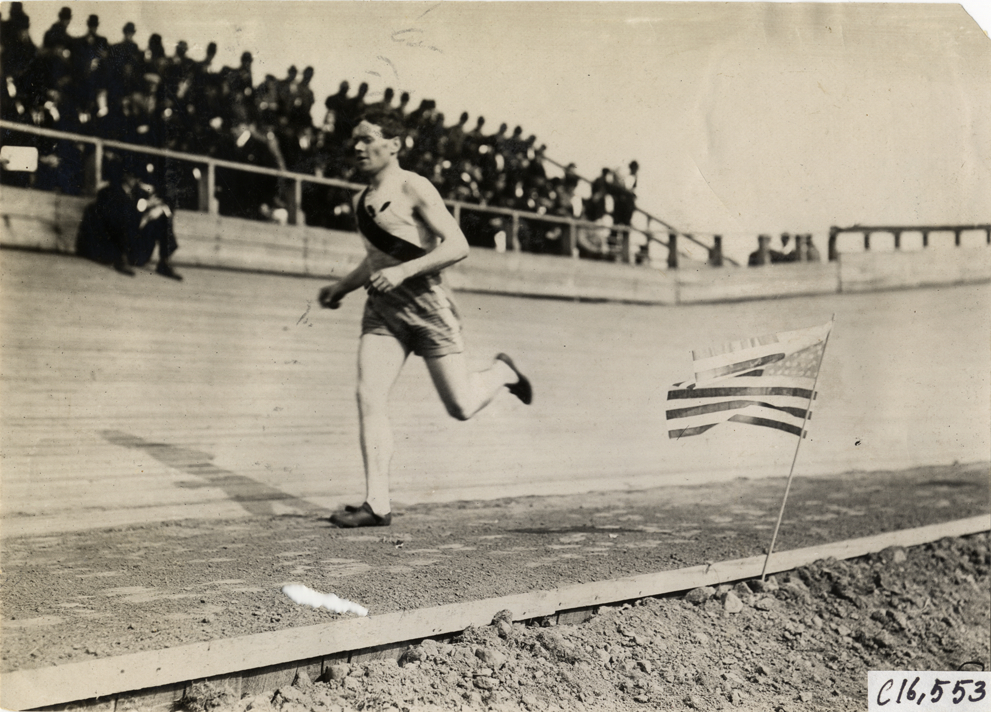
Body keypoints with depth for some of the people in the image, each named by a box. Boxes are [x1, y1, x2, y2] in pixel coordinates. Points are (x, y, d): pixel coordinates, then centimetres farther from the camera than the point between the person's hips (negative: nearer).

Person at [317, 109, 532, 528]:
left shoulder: (413, 189, -8)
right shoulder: (362, 200, 15)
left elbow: (458, 246, -15)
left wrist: (404, 271, -24)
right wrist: (341, 289, 19)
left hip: (424, 302, -6)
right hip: (381, 308, 6)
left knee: (461, 407, -1)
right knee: (368, 398, -11)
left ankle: (501, 372, 33)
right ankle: (377, 505, -8)